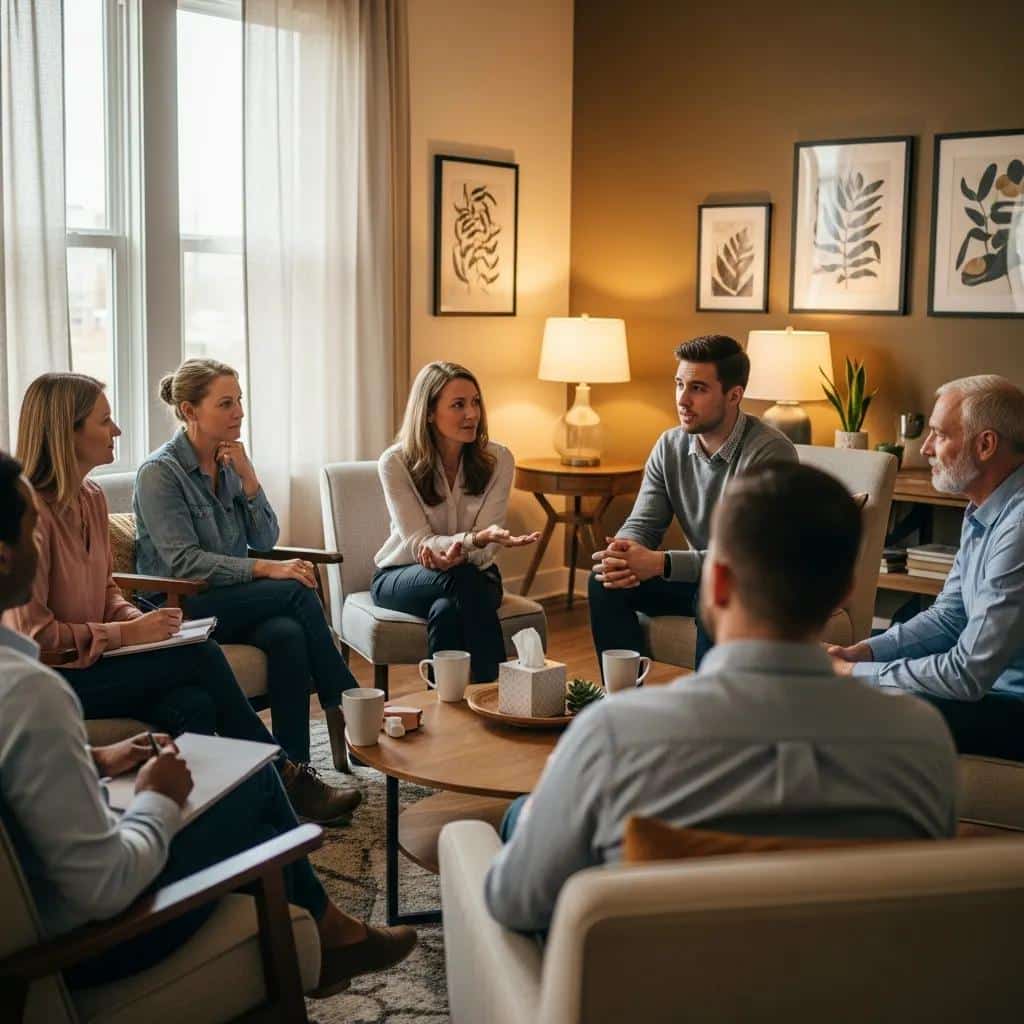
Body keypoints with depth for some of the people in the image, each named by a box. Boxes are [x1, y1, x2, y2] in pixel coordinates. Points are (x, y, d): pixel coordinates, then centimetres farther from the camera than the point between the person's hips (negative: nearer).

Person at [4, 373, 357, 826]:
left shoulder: (91, 498, 9)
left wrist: (138, 619, -1)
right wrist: (126, 633, -16)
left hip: (92, 662, 8)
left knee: (193, 704, -20)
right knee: (200, 655, -19)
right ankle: (285, 777, -5)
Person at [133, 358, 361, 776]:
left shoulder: (231, 461, 9)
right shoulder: (159, 472, -11)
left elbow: (264, 539, 5)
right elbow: (184, 563, -19)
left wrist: (247, 478, -9)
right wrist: (267, 569, -26)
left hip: (235, 600, 5)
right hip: (179, 608, -5)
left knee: (288, 635, -29)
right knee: (298, 591, -25)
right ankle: (345, 714, -17)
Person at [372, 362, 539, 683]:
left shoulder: (498, 460, -8)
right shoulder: (396, 462, -13)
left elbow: (485, 548, -10)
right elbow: (418, 542, -18)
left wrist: (456, 552, -35)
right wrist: (477, 538, -37)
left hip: (472, 573, 1)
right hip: (403, 575, -1)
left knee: (446, 611, -35)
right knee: (463, 580, -34)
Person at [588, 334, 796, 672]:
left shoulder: (769, 452, -23)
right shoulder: (670, 446, -2)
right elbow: (642, 525, -1)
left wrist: (661, 563, -36)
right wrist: (621, 554, -27)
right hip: (700, 577, 6)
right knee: (605, 583, -13)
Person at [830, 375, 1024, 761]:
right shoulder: (984, 513, 7)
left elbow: (967, 675, -26)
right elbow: (948, 618, 14)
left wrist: (853, 672, -16)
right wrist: (861, 652, -2)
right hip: (988, 684, 10)